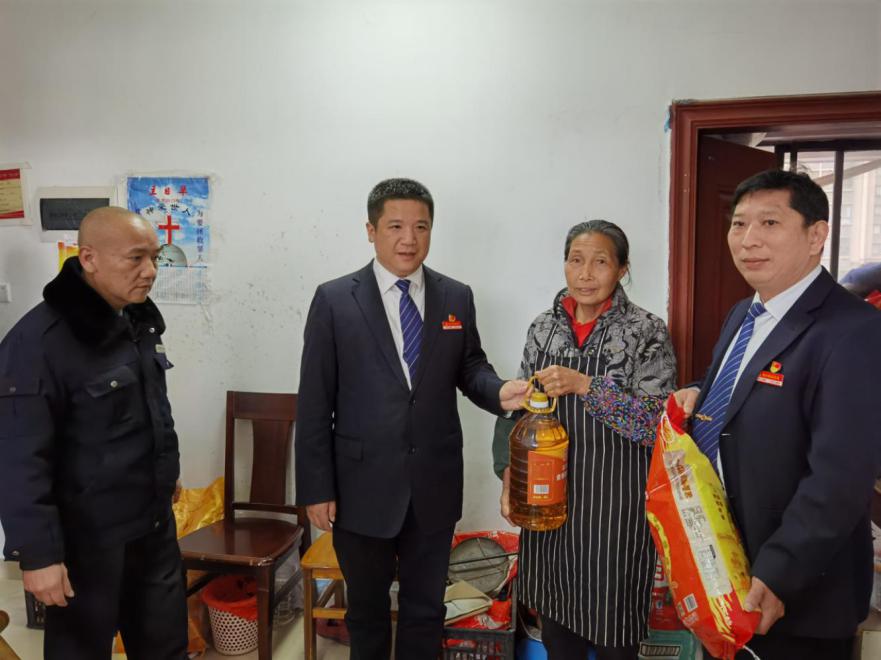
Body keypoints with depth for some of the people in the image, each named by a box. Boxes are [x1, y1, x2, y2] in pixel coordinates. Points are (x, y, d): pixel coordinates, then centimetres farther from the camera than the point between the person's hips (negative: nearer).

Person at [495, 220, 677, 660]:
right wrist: (510, 475, -2)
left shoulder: (648, 332, -9)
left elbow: (659, 424, -15)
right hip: (549, 495, 4)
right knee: (555, 614, 18)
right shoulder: (543, 328, 3)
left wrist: (585, 385, -25)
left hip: (615, 500, -3)